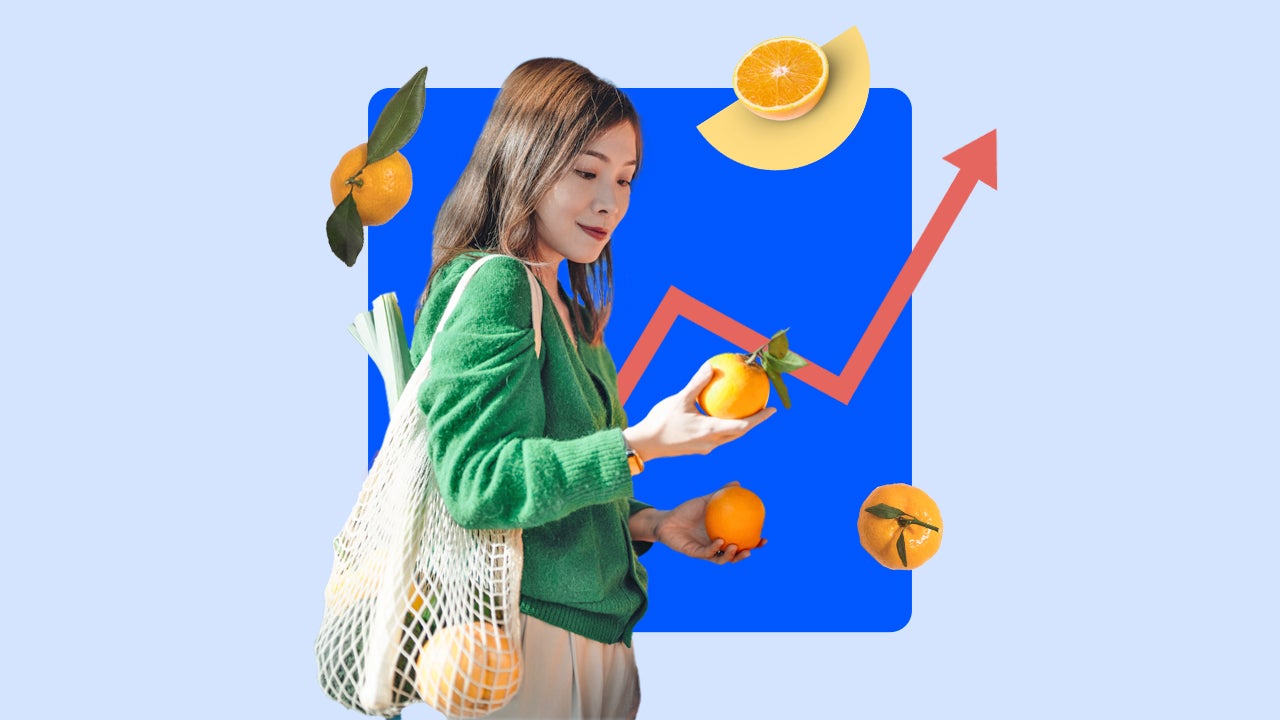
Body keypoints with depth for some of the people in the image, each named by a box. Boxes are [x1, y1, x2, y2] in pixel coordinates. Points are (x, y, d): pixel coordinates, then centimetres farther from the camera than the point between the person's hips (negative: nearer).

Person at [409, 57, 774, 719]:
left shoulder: (567, 309, 15)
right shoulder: (490, 283, -12)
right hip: (524, 639, -9)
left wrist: (652, 525, 5)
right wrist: (643, 444, -26)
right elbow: (475, 480, -23)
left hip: (594, 633, 9)